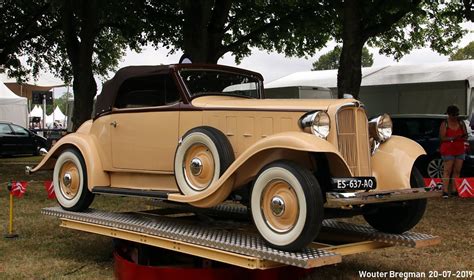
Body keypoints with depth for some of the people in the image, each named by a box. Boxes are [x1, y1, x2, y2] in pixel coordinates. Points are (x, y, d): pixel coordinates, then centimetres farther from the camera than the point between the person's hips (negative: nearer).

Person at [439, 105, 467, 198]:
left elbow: (466, 135, 12)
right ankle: (445, 191, -10)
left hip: (460, 150, 5)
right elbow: (442, 138, -10)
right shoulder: (444, 124, -4)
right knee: (447, 171, -8)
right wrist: (451, 138, -25)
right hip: (448, 150, -5)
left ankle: (454, 190, 11)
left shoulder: (461, 123, 9)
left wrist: (463, 137, -11)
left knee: (457, 171, 5)